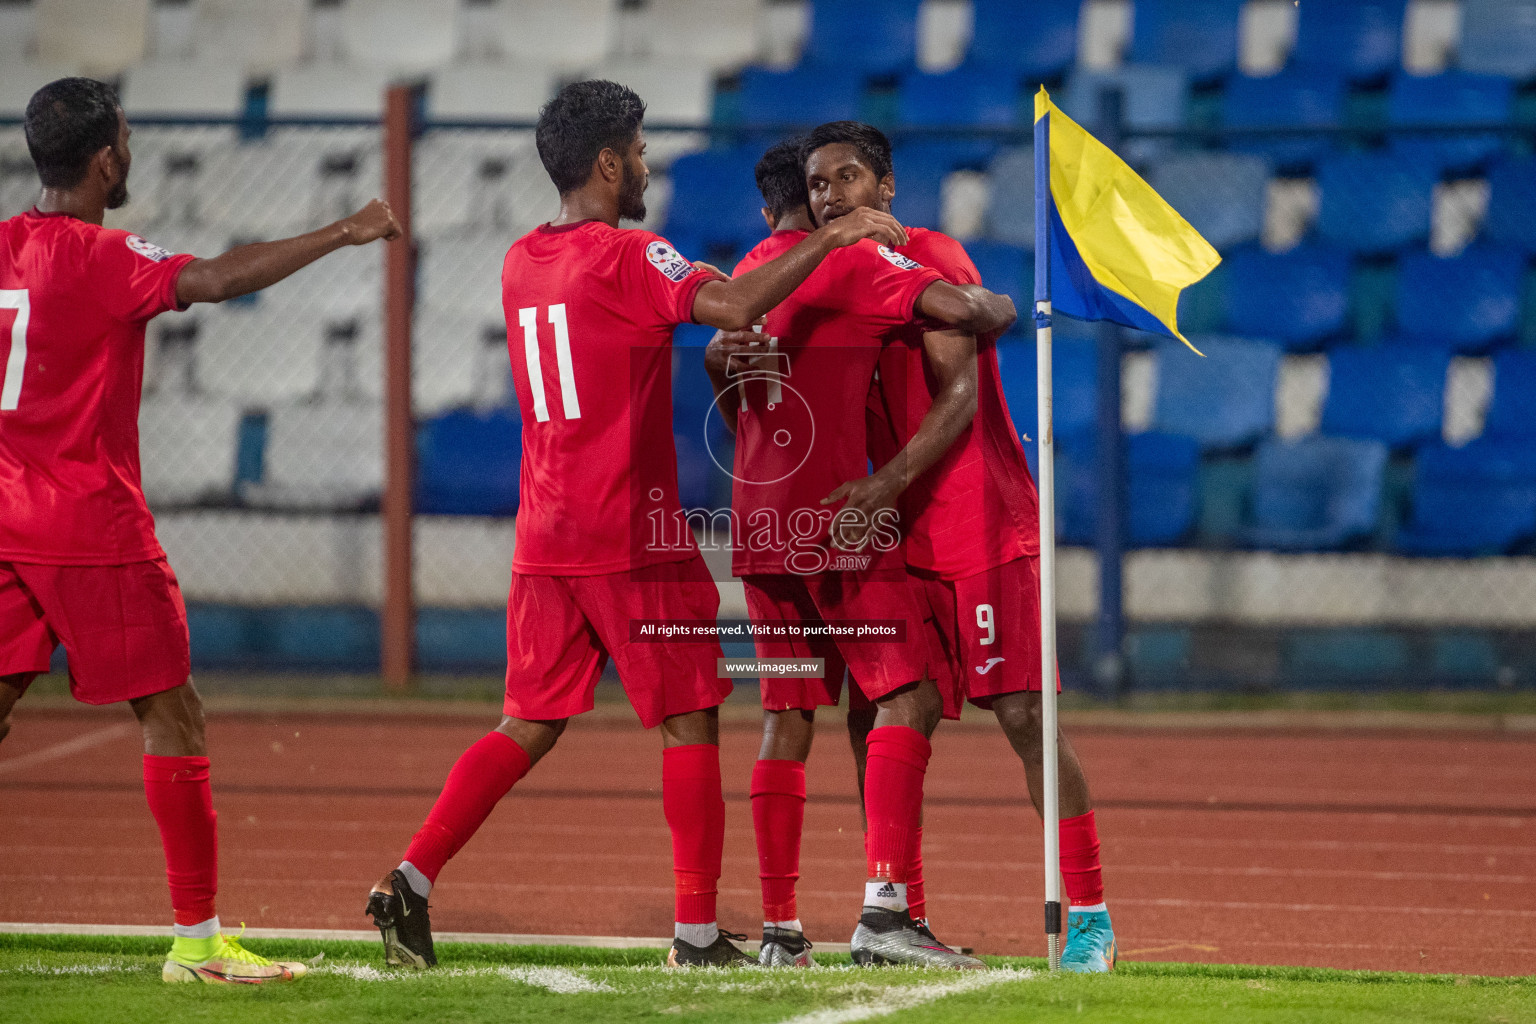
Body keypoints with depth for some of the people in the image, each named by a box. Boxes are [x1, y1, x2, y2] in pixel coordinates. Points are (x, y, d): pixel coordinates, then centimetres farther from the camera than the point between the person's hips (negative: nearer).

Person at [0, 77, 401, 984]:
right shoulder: (102, 258, -14)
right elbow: (216, 280, -28)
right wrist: (344, 233, -24)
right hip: (92, 527, -7)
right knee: (173, 714, 0)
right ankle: (197, 938, 0)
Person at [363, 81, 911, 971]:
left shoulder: (522, 263, 13)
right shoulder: (626, 258, -12)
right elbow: (733, 306, -27)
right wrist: (830, 238, -20)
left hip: (545, 535, 7)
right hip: (632, 536, -7)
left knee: (529, 726, 10)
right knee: (691, 723, 2)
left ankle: (411, 882, -3)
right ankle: (698, 933, 2)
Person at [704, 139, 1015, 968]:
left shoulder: (746, 277, 17)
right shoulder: (847, 263, -6)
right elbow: (958, 308, -17)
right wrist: (999, 310, 4)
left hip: (757, 522, 8)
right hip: (834, 521, -8)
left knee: (786, 718, 10)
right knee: (909, 698, -9)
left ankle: (779, 929, 8)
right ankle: (882, 912, -21)